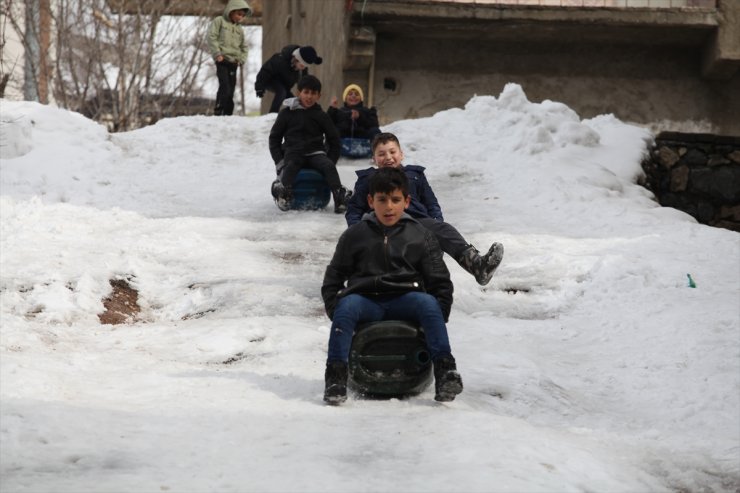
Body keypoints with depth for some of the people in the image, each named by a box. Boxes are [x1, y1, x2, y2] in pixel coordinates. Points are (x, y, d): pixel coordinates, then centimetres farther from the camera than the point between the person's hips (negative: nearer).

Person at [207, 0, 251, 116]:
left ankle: (228, 114, 9)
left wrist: (241, 59, 9)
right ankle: (218, 113, -18)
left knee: (231, 91, 6)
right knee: (225, 88, -19)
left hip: (234, 63, 6)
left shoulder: (239, 29, 19)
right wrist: (217, 54, -15)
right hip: (222, 60, -6)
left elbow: (243, 47, 26)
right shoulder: (219, 21, 1)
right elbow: (212, 37, -7)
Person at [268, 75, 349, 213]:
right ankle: (283, 194, -53)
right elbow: (274, 137, 12)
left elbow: (334, 141, 17)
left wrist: (331, 161, 2)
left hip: (315, 153, 1)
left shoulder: (321, 116, 10)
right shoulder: (287, 113, 8)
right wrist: (279, 161, -1)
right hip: (293, 152, -1)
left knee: (329, 166, -29)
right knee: (290, 166, -35)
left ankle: (339, 197, -41)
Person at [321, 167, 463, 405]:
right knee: (347, 305, -33)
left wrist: (438, 317, -2)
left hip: (405, 299, 0)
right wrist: (336, 310, -1)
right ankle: (336, 374, -38)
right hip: (366, 299, 0)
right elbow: (333, 278, 16)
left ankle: (445, 370, -37)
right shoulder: (354, 236, 12)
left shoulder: (420, 236, 12)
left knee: (428, 303, -32)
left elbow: (440, 282, 13)